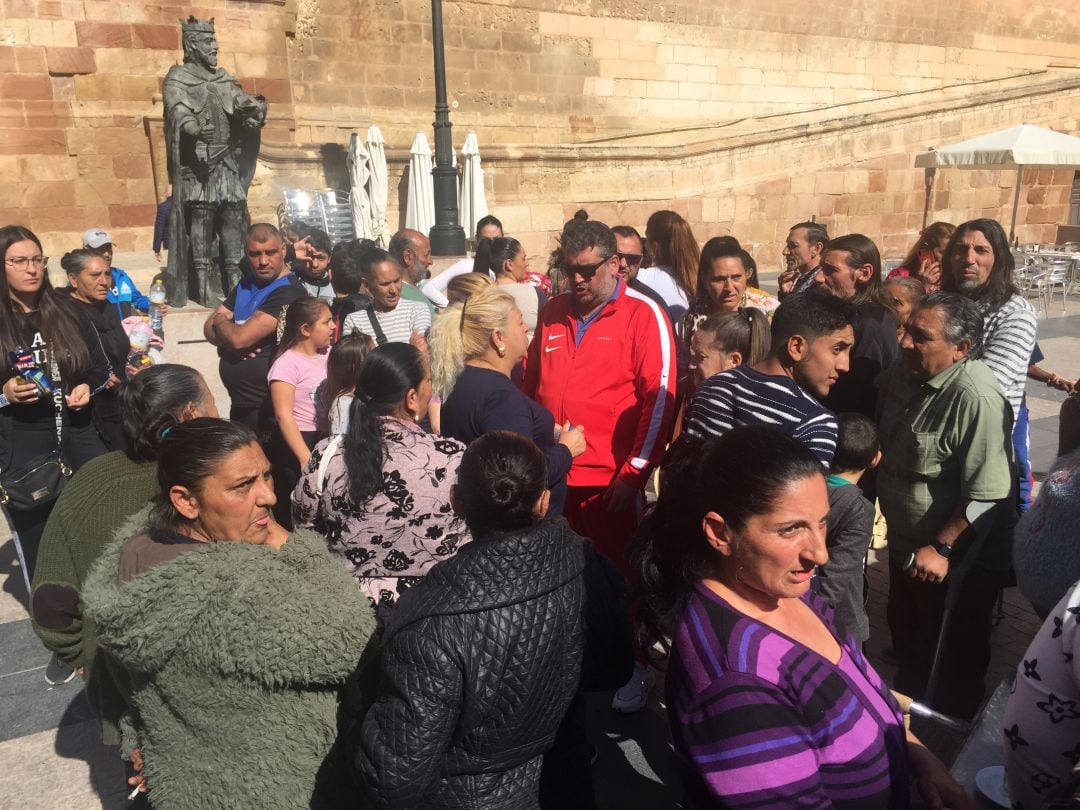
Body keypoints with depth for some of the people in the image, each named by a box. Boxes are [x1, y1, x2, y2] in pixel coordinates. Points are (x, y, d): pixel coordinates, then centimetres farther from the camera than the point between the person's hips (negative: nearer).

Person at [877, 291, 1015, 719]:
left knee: (951, 663, 15)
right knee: (906, 637, 28)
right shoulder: (903, 374, -4)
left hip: (956, 559, -8)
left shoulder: (975, 399, -31)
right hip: (906, 545, 8)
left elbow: (987, 493, -30)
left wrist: (942, 548, -26)